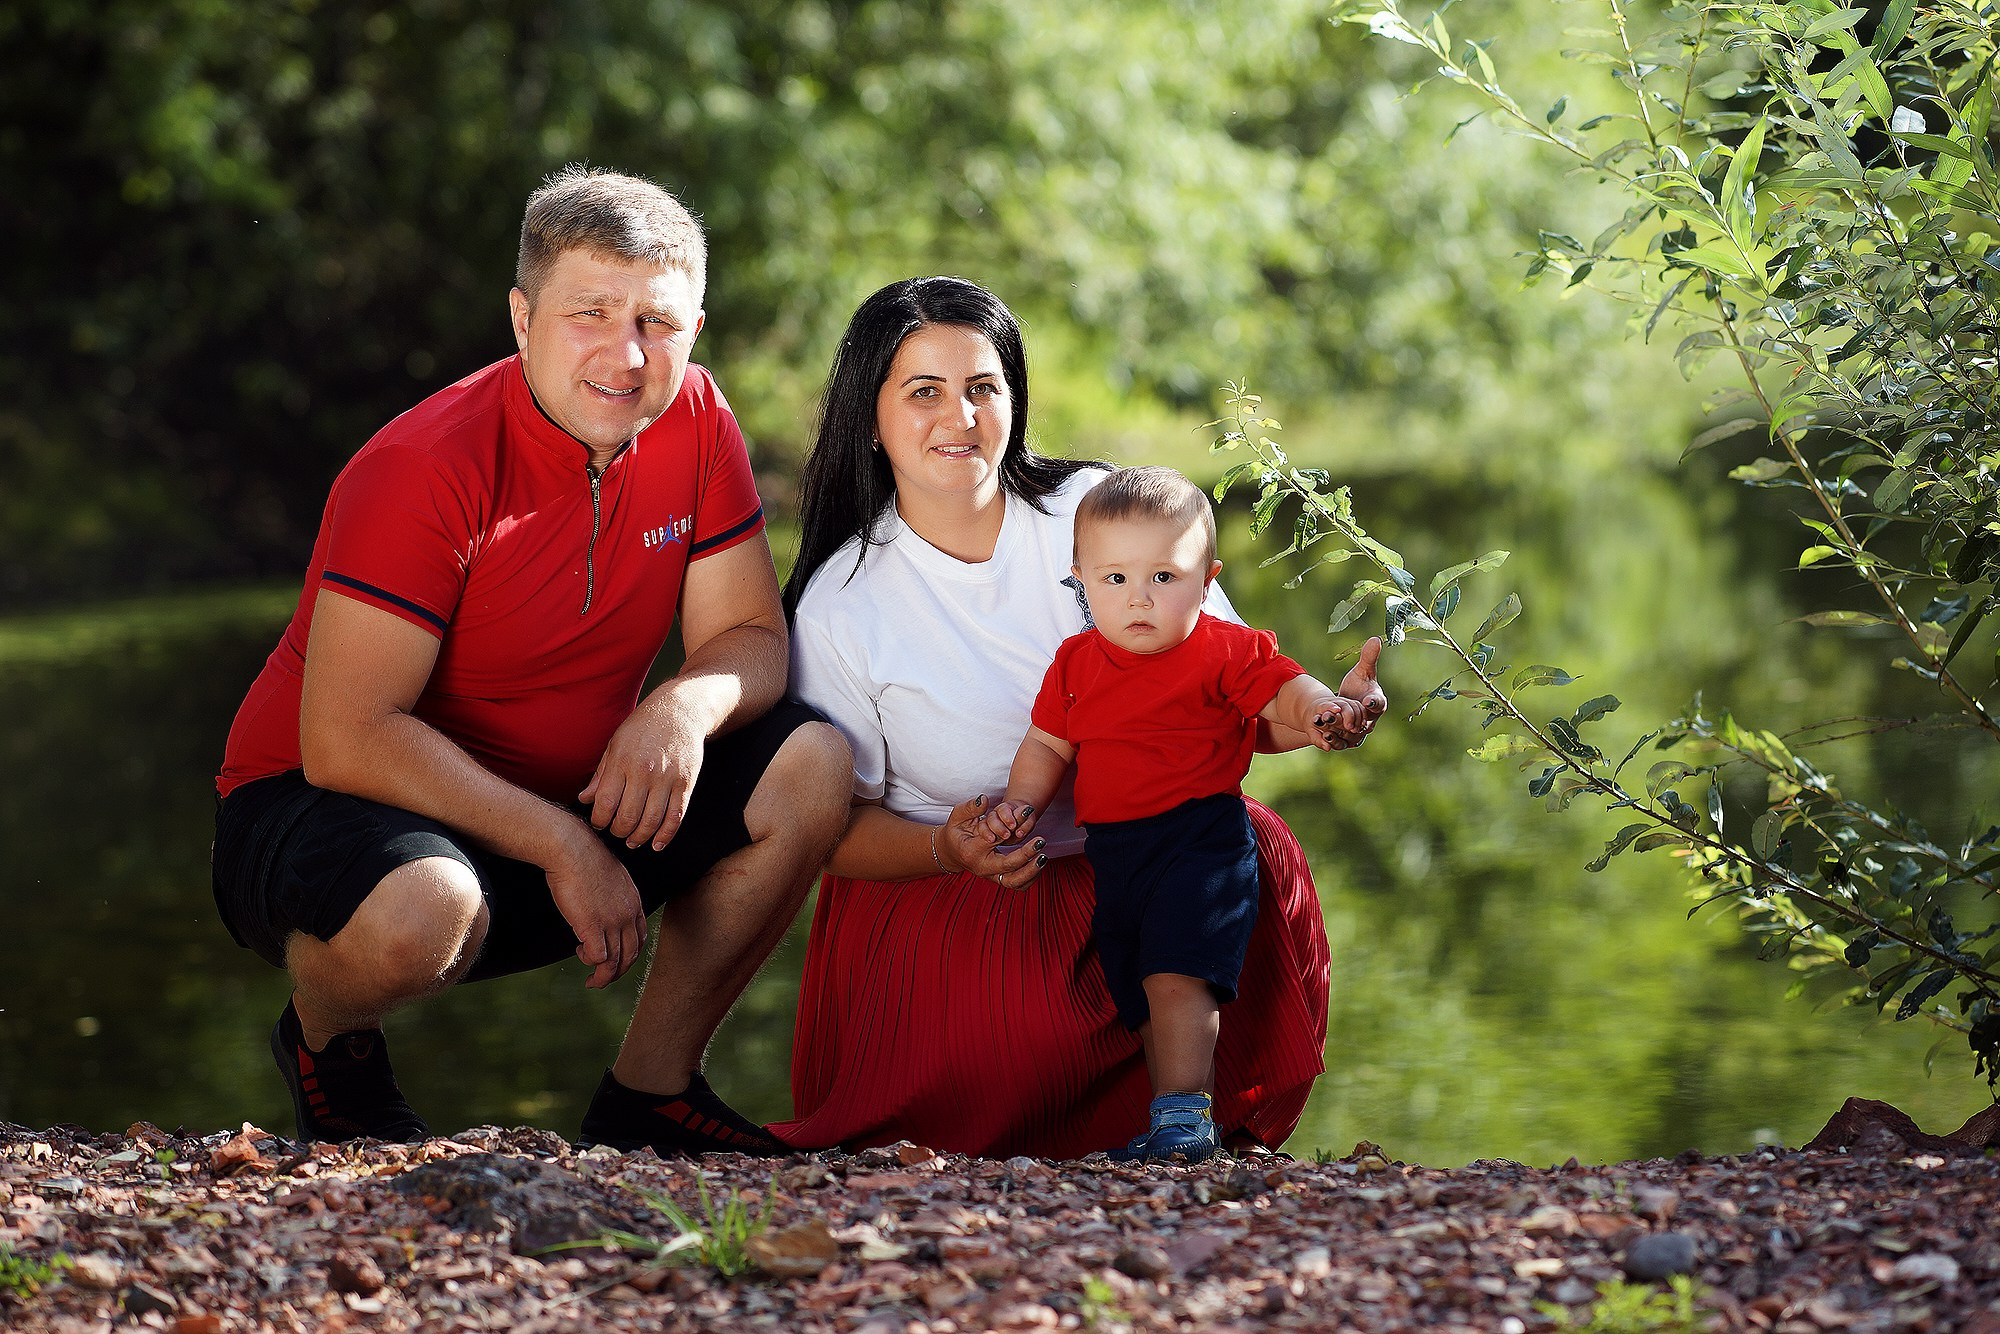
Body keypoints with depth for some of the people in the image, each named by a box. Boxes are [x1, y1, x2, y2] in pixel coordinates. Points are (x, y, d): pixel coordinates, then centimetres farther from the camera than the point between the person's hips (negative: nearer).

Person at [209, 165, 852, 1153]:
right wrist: (562, 846, -31)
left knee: (810, 766, -12)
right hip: (322, 805, -6)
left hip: (559, 804, 6)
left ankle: (647, 1092, 2)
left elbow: (749, 636, -3)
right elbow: (347, 739, -28)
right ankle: (329, 1038, -1)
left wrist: (686, 706, -28)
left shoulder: (693, 424, -7)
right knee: (421, 913, -41)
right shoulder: (424, 470, -25)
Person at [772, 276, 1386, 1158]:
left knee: (1258, 852, -28)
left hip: (1137, 866, 2)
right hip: (938, 892, -2)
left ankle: (1218, 1118, -5)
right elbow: (834, 826, -3)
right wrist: (951, 848, -24)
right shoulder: (839, 606, -7)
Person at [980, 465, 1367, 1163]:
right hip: (1113, 852, 6)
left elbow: (1284, 691, -9)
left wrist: (1322, 711, -31)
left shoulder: (1226, 652, -7)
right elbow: (1047, 744, 16)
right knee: (1142, 997, 11)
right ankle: (1172, 1130, 20)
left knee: (1176, 971, -20)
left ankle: (1185, 1112, -16)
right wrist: (1022, 801, 0)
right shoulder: (1076, 663, 8)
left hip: (1201, 841, -6)